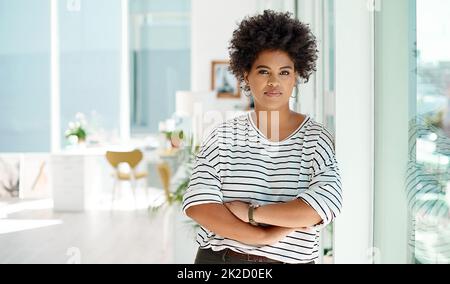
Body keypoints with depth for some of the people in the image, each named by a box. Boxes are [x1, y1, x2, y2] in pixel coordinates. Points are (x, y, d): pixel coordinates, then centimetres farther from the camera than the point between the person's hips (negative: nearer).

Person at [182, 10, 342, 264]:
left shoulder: (315, 137, -4)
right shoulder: (224, 136, -2)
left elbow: (325, 203, -20)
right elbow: (198, 205, -13)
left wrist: (250, 212, -16)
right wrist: (264, 236, -21)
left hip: (289, 260, 0)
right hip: (218, 257, 1)